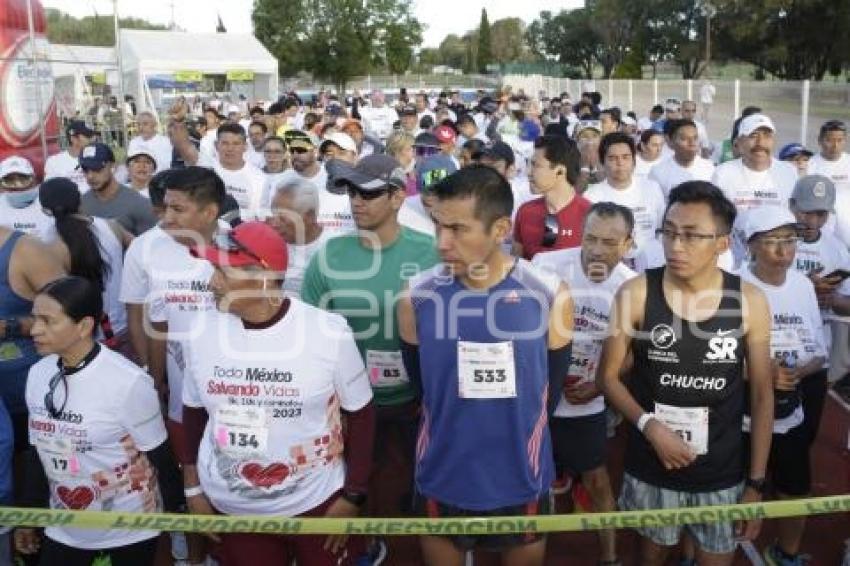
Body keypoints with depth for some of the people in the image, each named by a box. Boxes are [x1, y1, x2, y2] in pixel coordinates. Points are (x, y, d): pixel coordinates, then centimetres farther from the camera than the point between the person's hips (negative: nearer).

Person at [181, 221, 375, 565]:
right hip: (229, 506, 3)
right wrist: (193, 488, 10)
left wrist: (353, 495, -6)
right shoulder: (202, 334, -6)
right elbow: (194, 411, 7)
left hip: (317, 502, -2)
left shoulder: (329, 333, -16)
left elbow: (360, 413, -6)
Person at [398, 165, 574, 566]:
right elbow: (421, 383, 4)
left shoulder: (550, 297, -14)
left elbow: (549, 390, 1)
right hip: (441, 481, 1)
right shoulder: (417, 298, -12)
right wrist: (459, 430, 9)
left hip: (520, 482, 0)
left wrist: (516, 436, 9)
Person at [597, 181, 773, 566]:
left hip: (723, 475, 0)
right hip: (651, 469, 0)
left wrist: (756, 483, -1)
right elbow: (608, 377, -5)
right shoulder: (635, 294, -12)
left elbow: (762, 395, -2)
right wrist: (649, 425, -21)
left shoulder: (749, 302, -9)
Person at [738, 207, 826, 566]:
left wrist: (798, 372, -14)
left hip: (789, 415, 6)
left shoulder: (804, 285, 3)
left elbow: (818, 354, 7)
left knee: (796, 494, 19)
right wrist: (761, 372, -27)